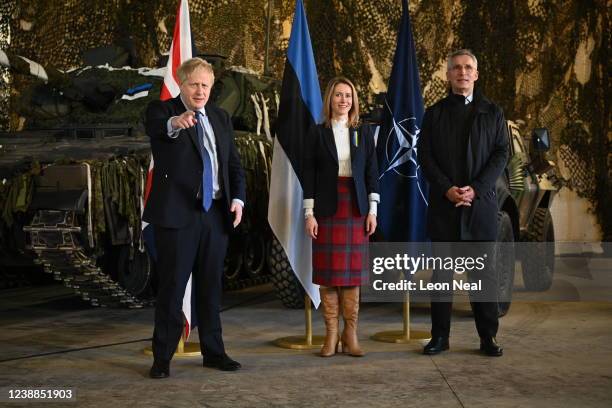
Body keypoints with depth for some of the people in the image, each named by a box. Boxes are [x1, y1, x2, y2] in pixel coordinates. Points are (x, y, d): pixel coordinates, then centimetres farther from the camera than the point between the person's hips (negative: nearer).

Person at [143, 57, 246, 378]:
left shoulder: (220, 118, 14)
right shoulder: (161, 110, -2)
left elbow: (234, 163, 15)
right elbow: (155, 126, -27)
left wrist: (237, 198, 0)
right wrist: (175, 122, -50)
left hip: (216, 213, 5)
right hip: (177, 212, -5)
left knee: (211, 286, 12)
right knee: (172, 286, -1)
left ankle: (213, 351, 23)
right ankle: (162, 357, 7)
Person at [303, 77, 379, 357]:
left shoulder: (363, 132, 8)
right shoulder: (319, 133, 3)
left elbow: (372, 173, 7)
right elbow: (309, 174, 1)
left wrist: (372, 210, 1)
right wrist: (309, 213, -5)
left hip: (355, 207, 1)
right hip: (327, 207, -1)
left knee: (353, 271, 2)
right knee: (327, 271, -1)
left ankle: (351, 335, 8)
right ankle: (331, 335, 6)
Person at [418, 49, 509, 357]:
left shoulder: (492, 112, 10)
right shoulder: (434, 113, 10)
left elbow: (501, 154, 2)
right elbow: (425, 156, 3)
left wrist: (475, 189, -11)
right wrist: (448, 189, -11)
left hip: (481, 202, 0)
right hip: (443, 205, 0)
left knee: (484, 271, 2)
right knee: (441, 272, 3)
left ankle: (488, 337, 8)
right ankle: (439, 336, 9)